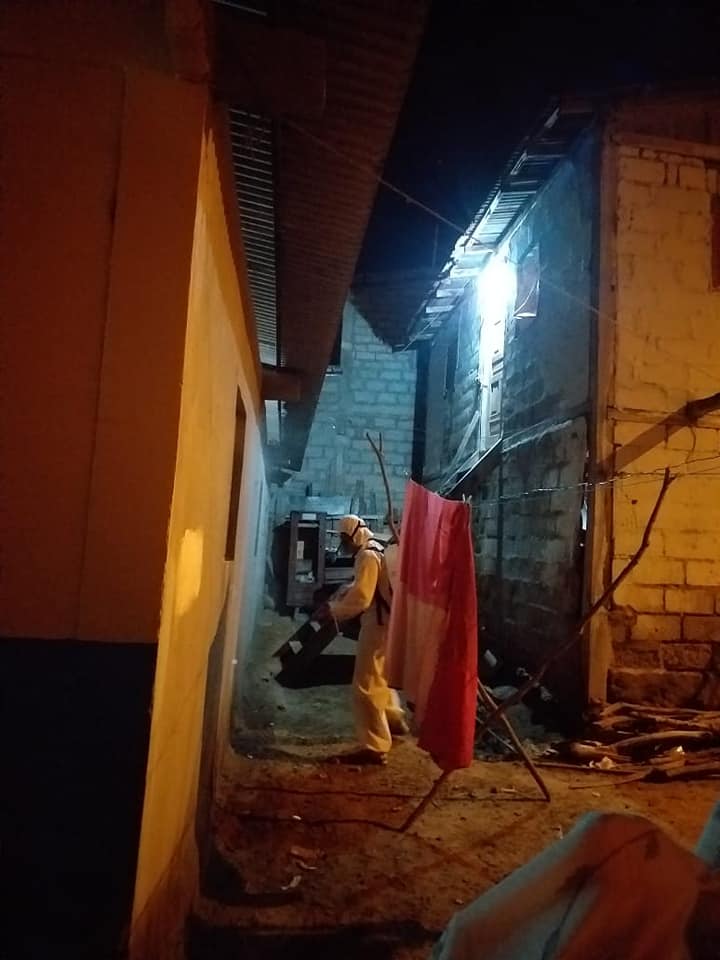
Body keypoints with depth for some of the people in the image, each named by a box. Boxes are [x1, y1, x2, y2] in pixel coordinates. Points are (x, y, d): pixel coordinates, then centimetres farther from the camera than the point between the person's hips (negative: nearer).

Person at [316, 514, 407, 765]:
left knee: (366, 686, -6)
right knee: (379, 677, 28)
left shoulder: (368, 556, -17)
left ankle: (374, 747, -2)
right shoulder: (377, 552, 16)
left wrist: (331, 611, -16)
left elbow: (361, 598, -26)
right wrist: (335, 600, 7)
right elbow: (359, 587, 20)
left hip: (378, 625, -11)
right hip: (385, 622, 11)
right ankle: (394, 720, 44)